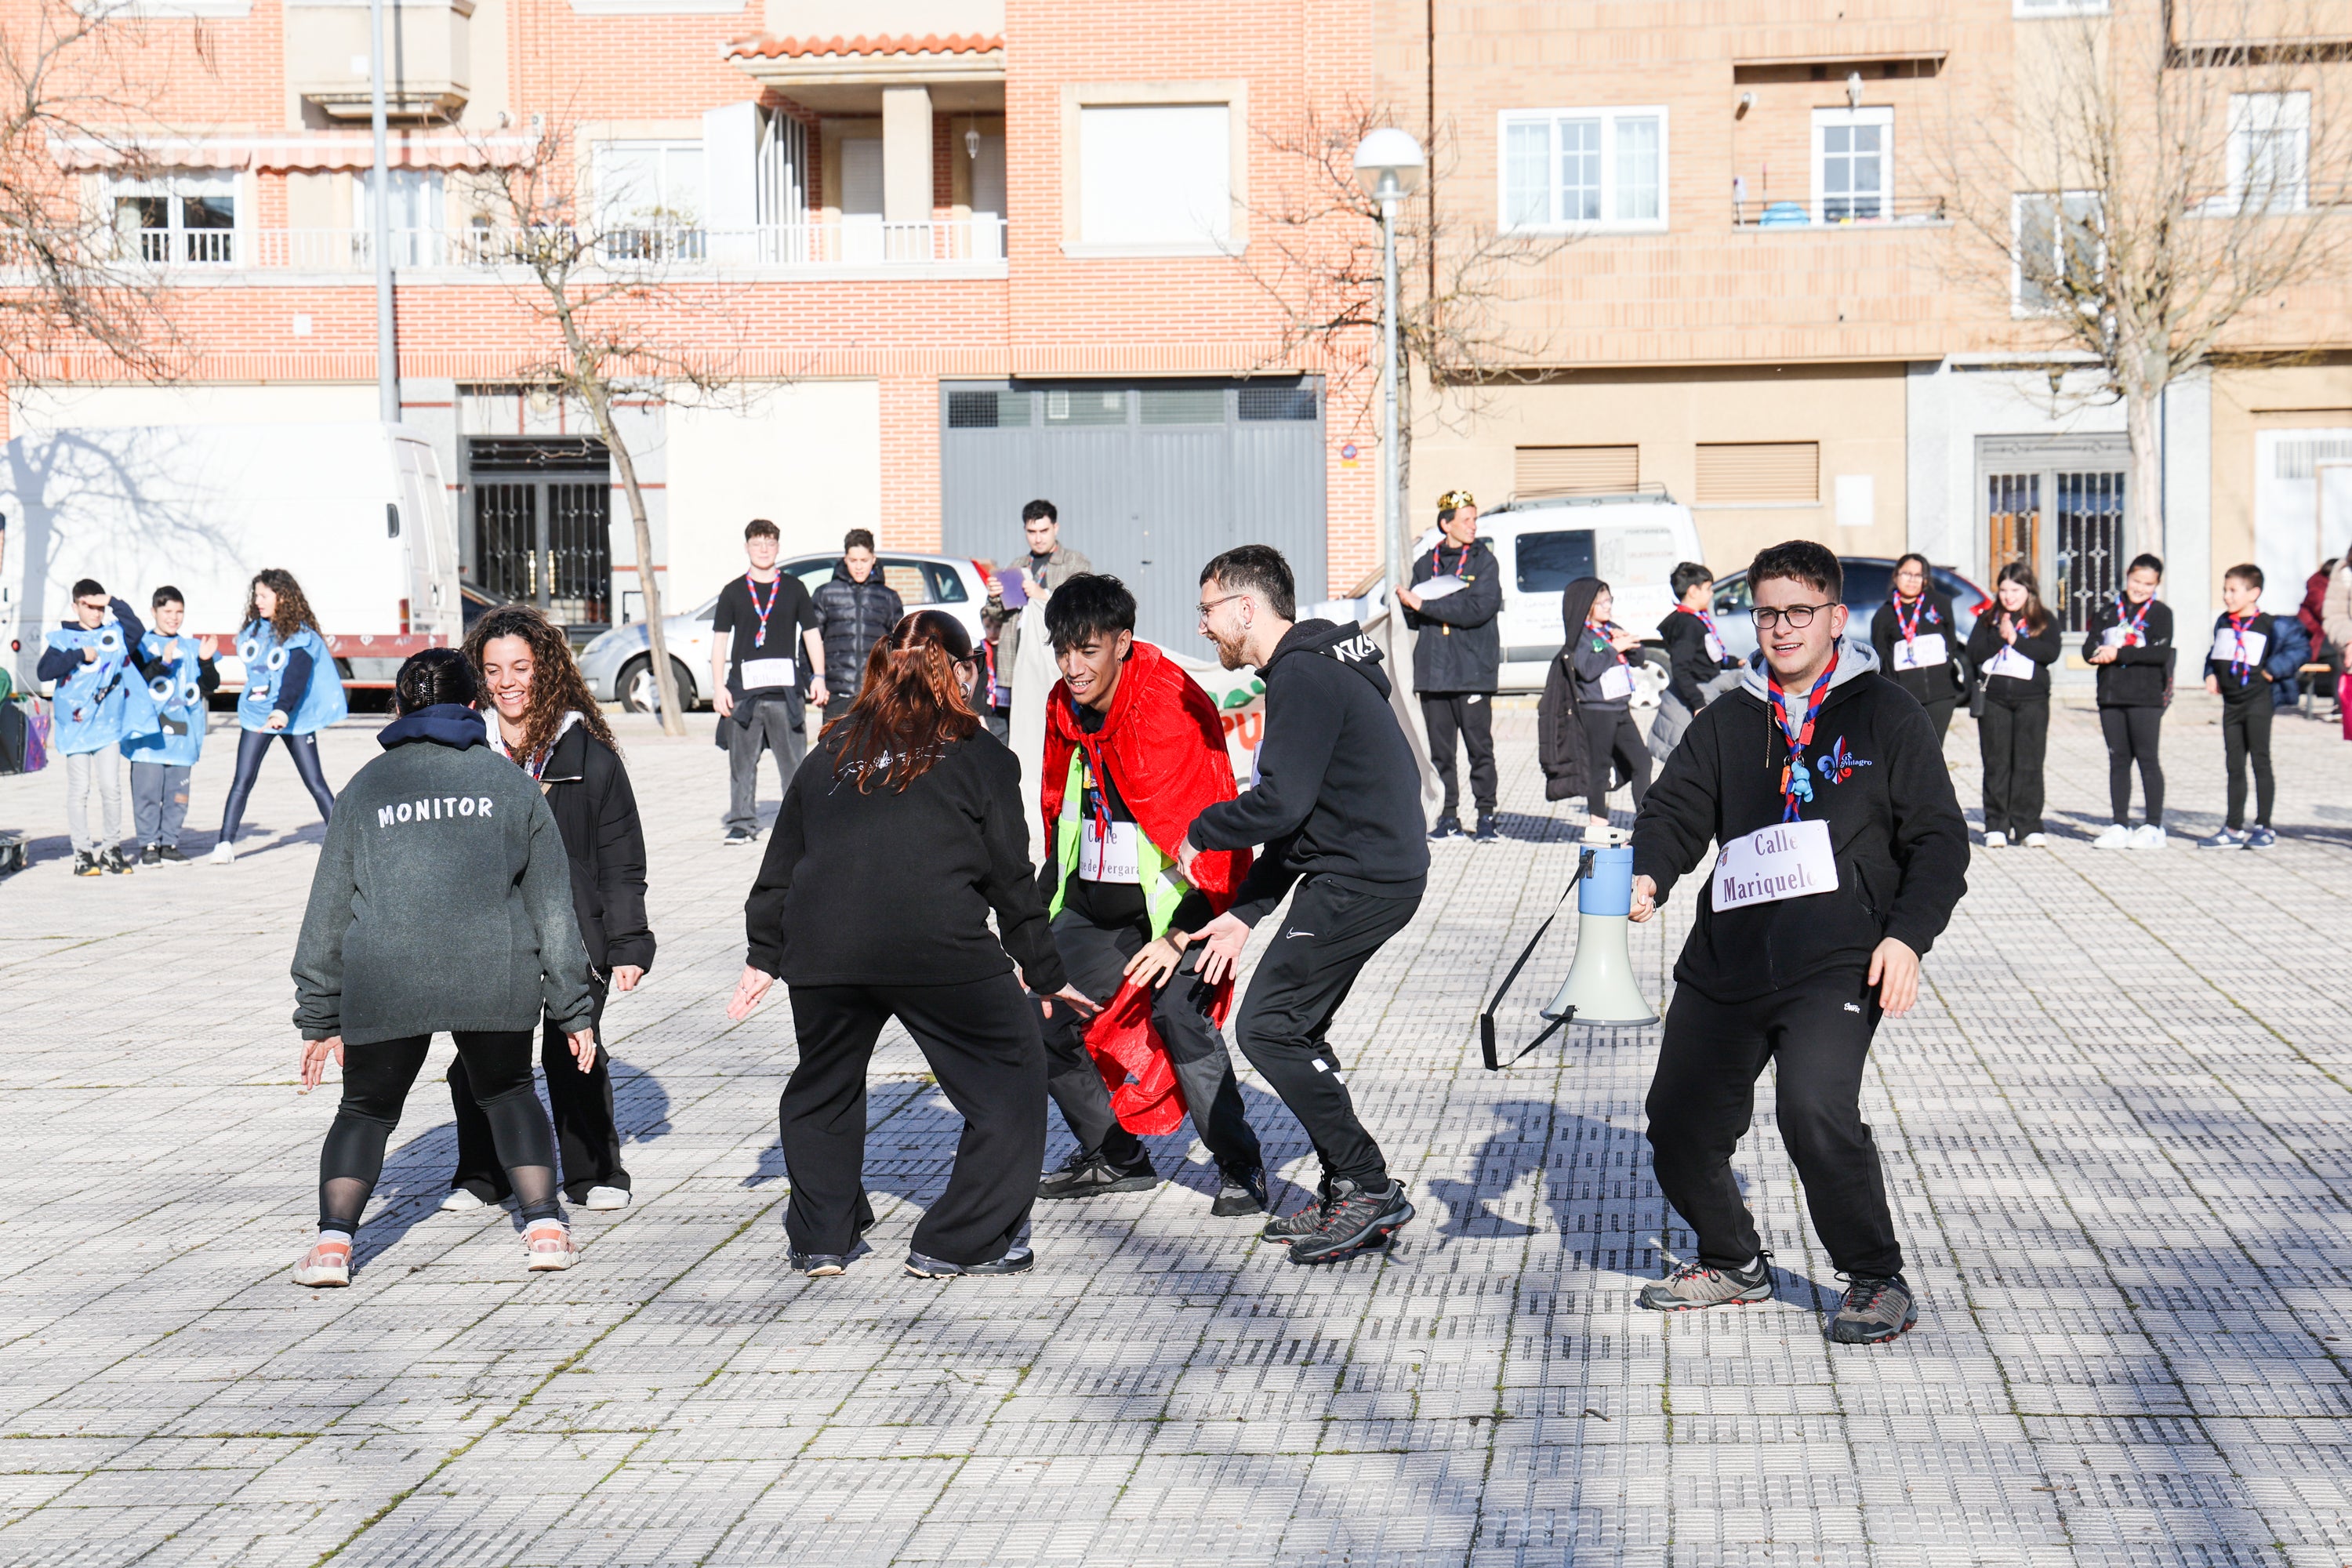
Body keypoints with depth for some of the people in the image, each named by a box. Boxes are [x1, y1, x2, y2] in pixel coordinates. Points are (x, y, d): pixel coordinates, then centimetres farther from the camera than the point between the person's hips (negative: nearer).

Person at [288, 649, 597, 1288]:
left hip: (383, 983, 0)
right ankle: (544, 1224, 9)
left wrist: (319, 1018, 19)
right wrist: (573, 1009, 16)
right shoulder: (510, 780, 14)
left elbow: (328, 910, 13)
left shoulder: (367, 786, 14)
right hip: (495, 973, 0)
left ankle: (334, 1237, -2)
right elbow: (552, 905, 12)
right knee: (508, 1093, 23)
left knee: (366, 1110, 16)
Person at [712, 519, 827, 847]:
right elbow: (719, 640, 8)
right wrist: (719, 687, 0)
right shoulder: (734, 592, 8)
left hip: (785, 689, 0)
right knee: (742, 760, 2)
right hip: (743, 688, 0)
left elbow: (812, 633, 12)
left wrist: (819, 677, 3)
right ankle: (742, 822, 9)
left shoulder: (794, 589, 9)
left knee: (793, 758, -1)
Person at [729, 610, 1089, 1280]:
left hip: (824, 948, 4)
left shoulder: (832, 748, 20)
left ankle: (820, 1238, 29)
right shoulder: (979, 755, 9)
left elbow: (781, 859, 21)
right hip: (939, 949, -4)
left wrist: (764, 955, 29)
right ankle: (961, 1242, 10)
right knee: (1011, 1072, 11)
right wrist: (1046, 973, 20)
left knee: (823, 1084, 26)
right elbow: (1012, 878, 10)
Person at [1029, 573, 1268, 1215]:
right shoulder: (1064, 708, 4)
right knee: (1043, 1018, 2)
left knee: (1180, 1015, -25)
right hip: (1093, 905, 8)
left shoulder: (1173, 708, -20)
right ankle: (1114, 1156, 20)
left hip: (1170, 898, -8)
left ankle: (1241, 1168, -8)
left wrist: (1180, 935, -24)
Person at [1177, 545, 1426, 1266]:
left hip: (1360, 881, -10)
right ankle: (1349, 1197, 18)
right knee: (1294, 1027, 15)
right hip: (1375, 873, 10)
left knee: (1268, 1027, -8)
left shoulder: (1304, 677, -16)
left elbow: (1281, 804, -24)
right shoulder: (1309, 667, 18)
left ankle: (1370, 1189, -3)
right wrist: (1245, 911, 17)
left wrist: (1199, 832, -6)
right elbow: (1302, 817, 21)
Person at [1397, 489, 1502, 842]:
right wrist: (1407, 603, -10)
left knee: (1479, 746, -4)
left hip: (1473, 671, -4)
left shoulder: (1485, 562, 3)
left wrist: (1425, 605, -11)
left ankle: (1486, 816, 2)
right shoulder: (1425, 565, 15)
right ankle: (1449, 817, 9)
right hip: (1432, 670, 4)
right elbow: (1413, 619, 14)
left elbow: (1479, 609, -13)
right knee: (1440, 749, 4)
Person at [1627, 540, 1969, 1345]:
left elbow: (1939, 839, 3)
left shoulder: (1886, 714, 5)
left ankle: (1877, 1280, -3)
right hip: (1727, 956, 5)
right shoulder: (1726, 722, 16)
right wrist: (1647, 874, -15)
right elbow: (1675, 809, 8)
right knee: (1679, 1122, 6)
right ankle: (1732, 1262, 32)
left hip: (1839, 962, -5)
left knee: (1816, 1111, -24)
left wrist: (1907, 936, -12)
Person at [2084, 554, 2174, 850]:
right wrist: (2102, 654, -17)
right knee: (2118, 760, 7)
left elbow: (2161, 652, -12)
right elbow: (2089, 649, 6)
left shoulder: (2160, 613, 1)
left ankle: (2154, 826, 2)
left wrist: (2119, 654, -14)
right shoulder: (2107, 612, 14)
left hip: (2146, 697, -4)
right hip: (2110, 697, 4)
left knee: (2147, 759, -2)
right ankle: (2120, 826, 11)